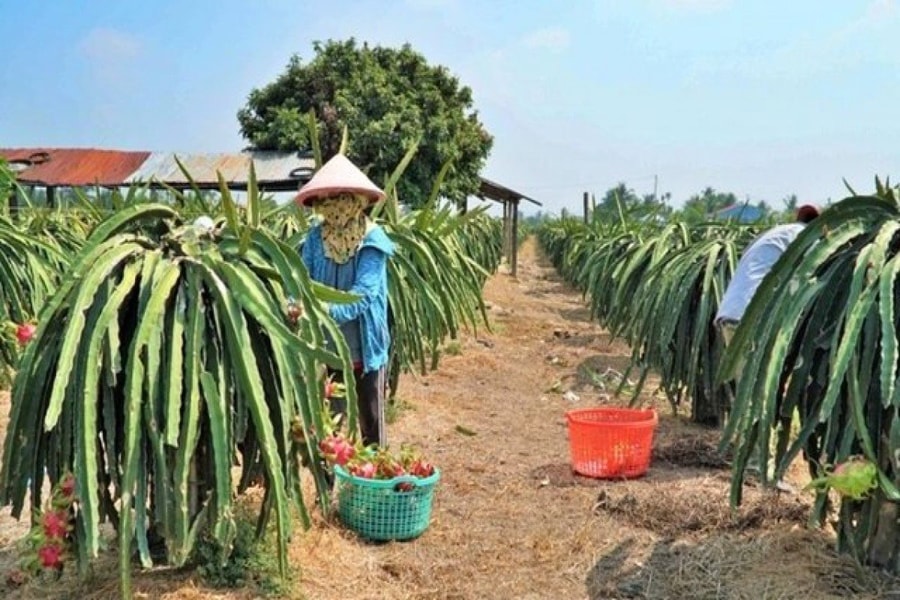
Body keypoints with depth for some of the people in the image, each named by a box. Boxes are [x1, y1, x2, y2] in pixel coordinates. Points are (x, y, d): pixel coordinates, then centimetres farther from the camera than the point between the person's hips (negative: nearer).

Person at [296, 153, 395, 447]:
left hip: (363, 348, -3)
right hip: (325, 348, 3)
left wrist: (323, 310, -39)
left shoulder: (373, 241, -14)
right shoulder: (316, 237, -1)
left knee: (370, 422, 11)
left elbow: (363, 294, -24)